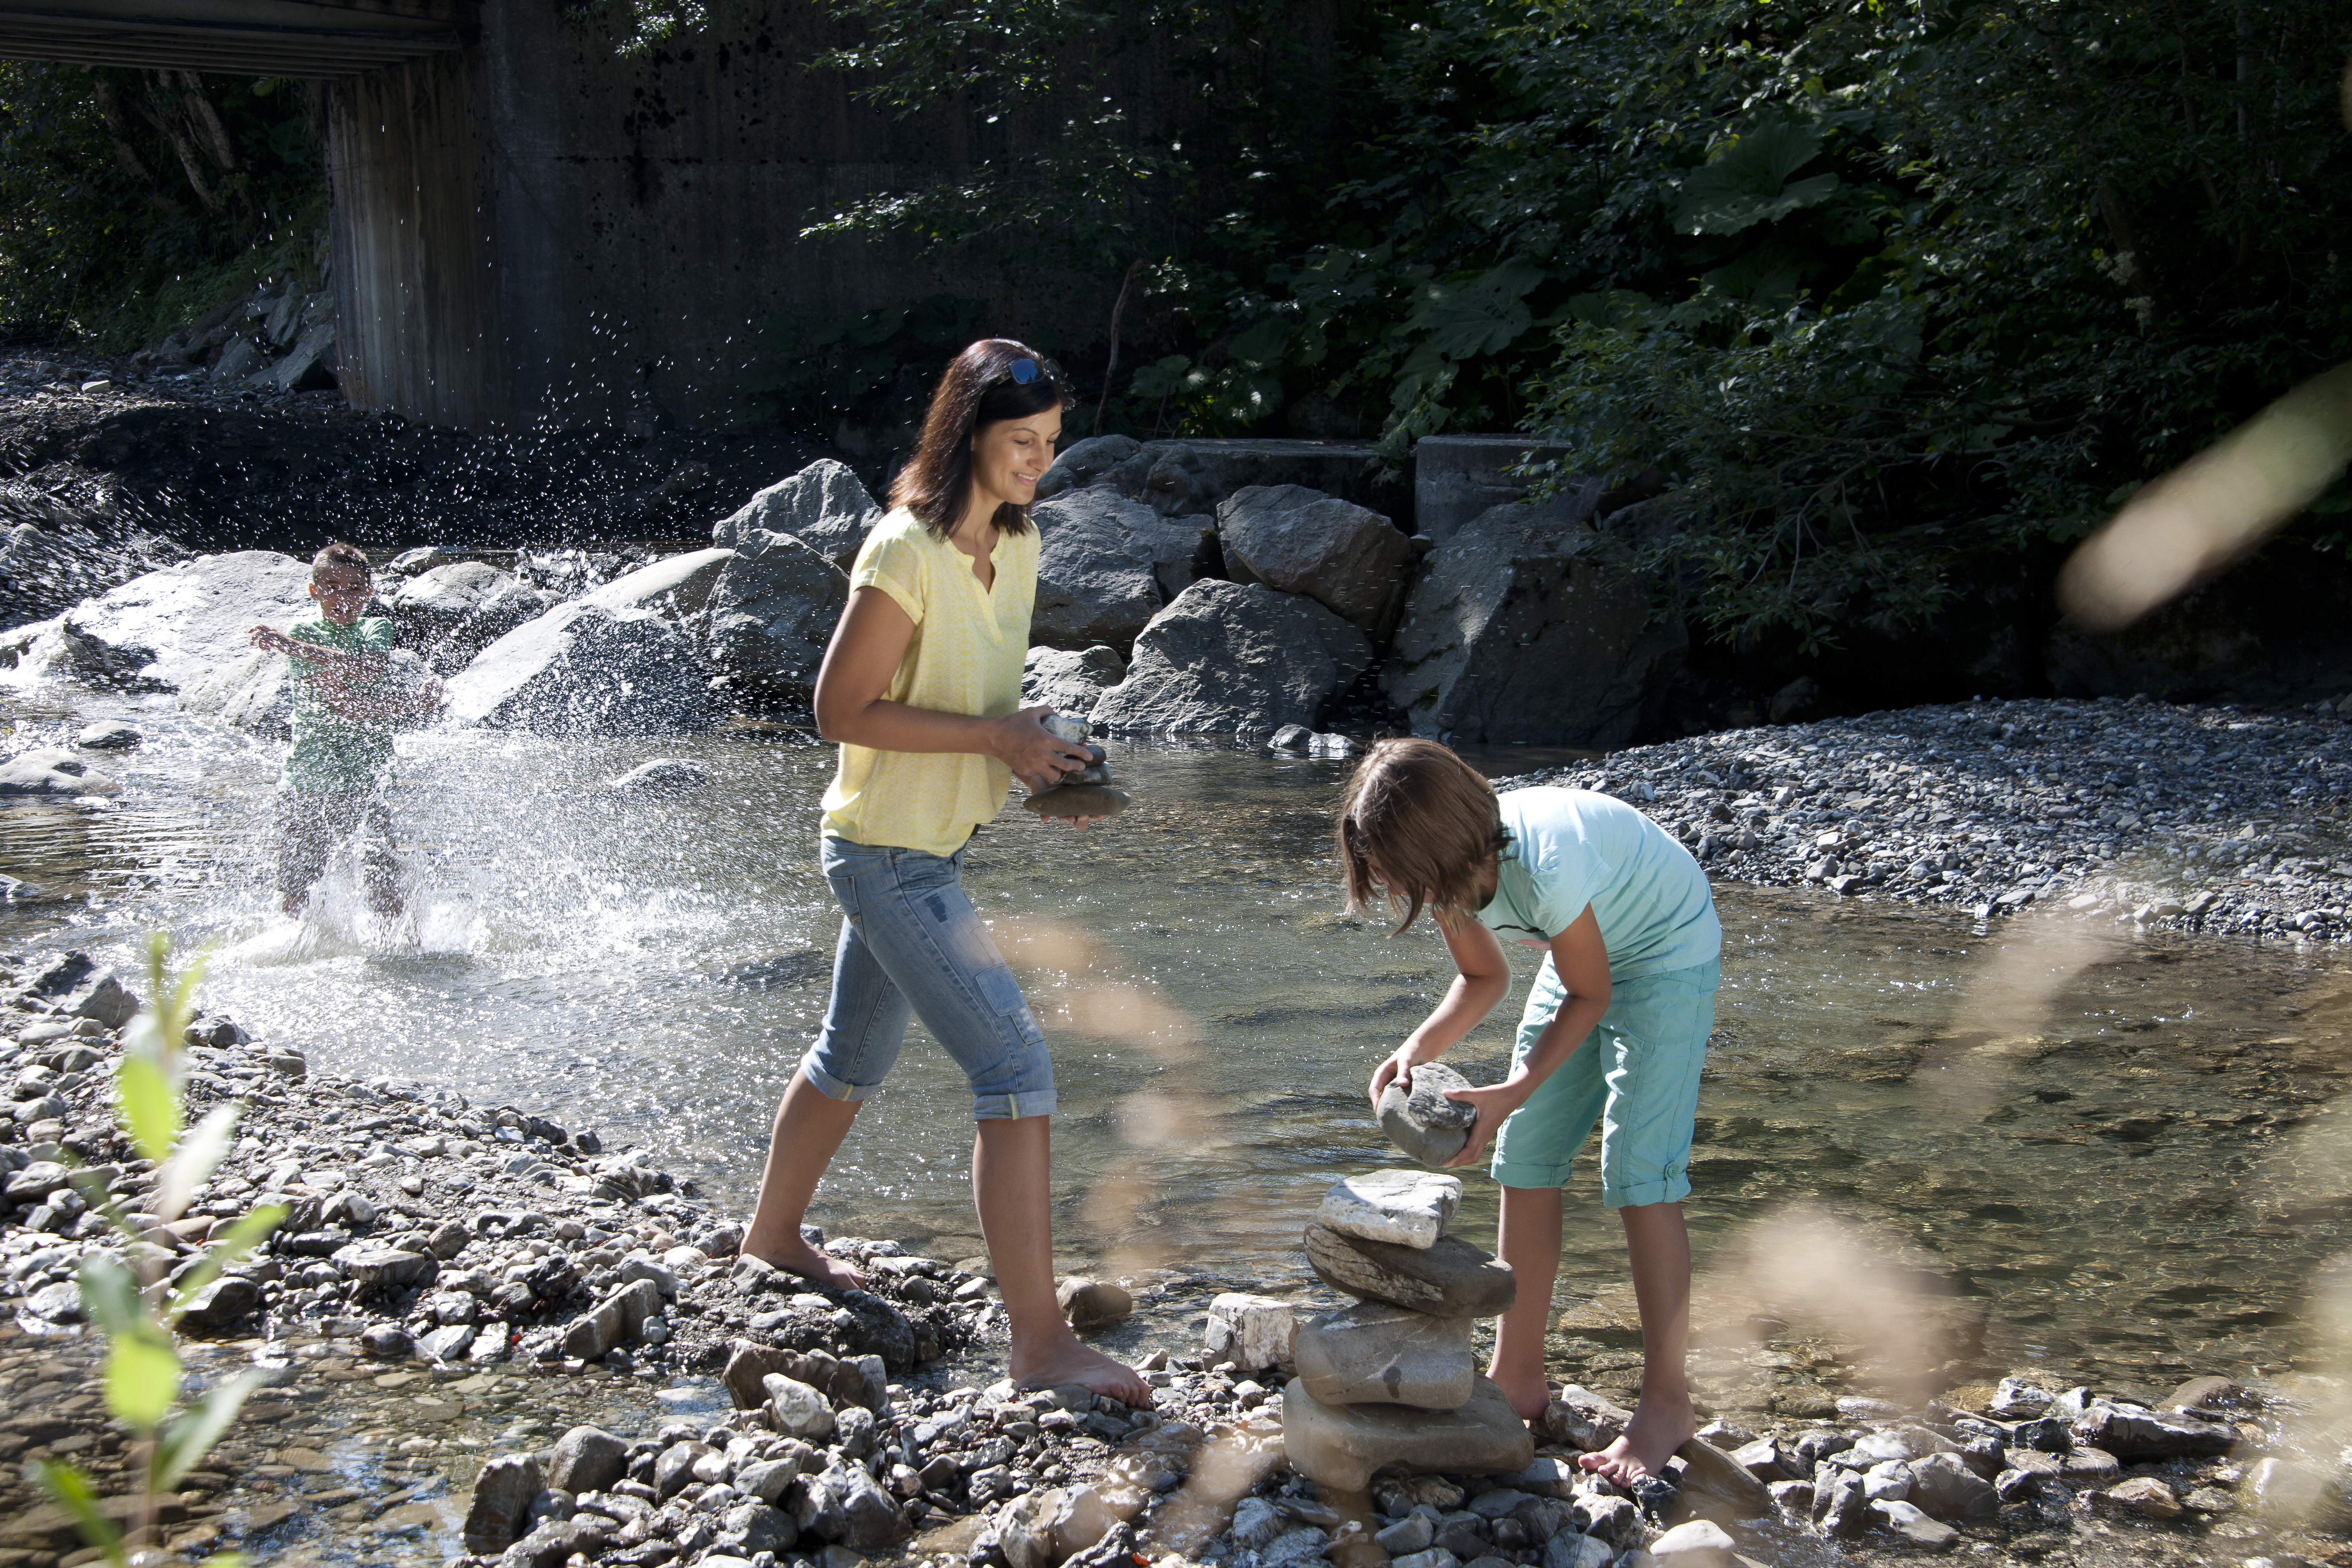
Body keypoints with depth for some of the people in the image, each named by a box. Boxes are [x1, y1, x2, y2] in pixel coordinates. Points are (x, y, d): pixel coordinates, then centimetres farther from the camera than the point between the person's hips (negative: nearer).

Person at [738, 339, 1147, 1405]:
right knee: (1016, 1068, -13)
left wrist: (1033, 746, -2)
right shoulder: (906, 552, -21)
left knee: (854, 1055, 25)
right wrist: (995, 737, -22)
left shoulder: (1017, 545, 5)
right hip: (888, 851, -9)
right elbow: (841, 709, -20)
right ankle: (1040, 1340, -10)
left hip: (932, 847, 9)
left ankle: (773, 1234, 47)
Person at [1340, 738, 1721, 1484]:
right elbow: (1485, 978, 0)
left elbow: (1588, 995, -23)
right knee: (1524, 1158, 3)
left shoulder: (1545, 864, -39)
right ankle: (1517, 1377, 13)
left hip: (1668, 955, -7)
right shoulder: (1447, 867, -17)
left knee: (1639, 1173, -14)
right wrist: (1419, 1049, -17)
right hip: (1583, 954, 8)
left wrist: (1516, 1091, -30)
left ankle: (1666, 1402, -5)